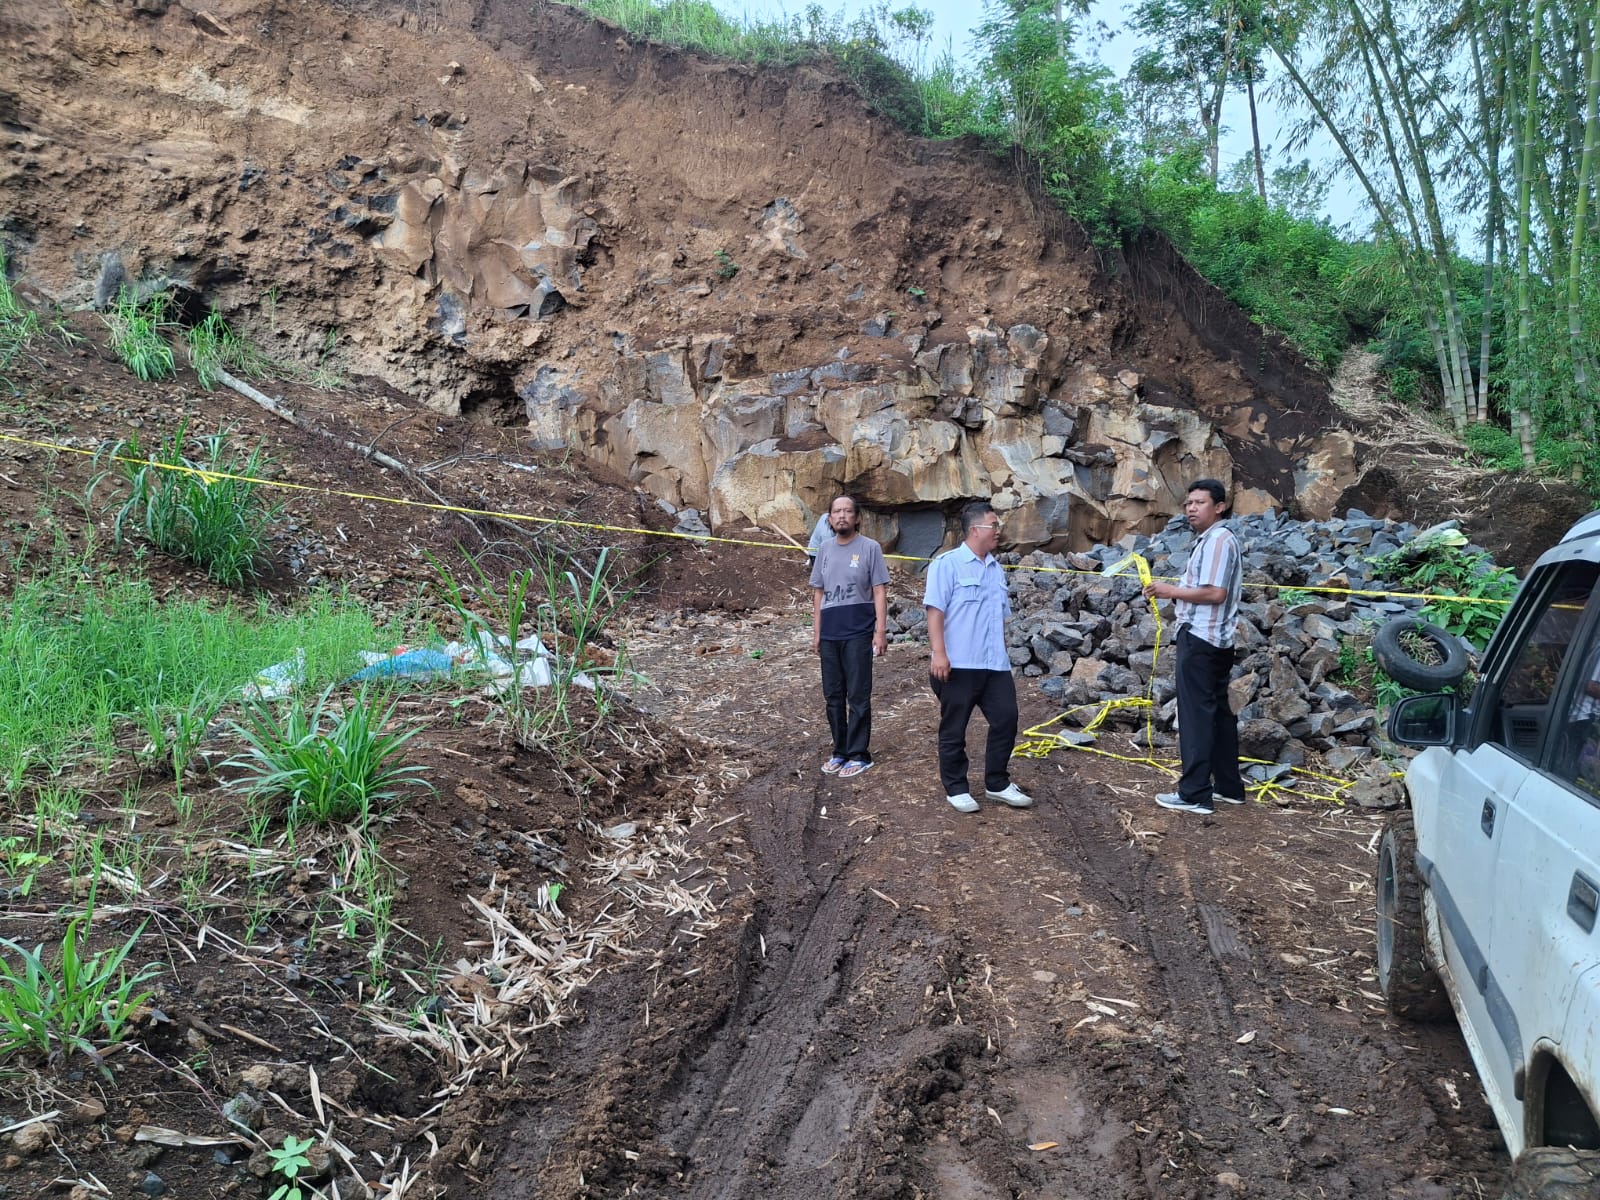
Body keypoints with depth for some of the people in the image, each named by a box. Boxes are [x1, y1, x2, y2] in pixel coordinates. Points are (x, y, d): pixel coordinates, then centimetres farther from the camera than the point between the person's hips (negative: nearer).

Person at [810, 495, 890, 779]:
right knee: (833, 696, 11)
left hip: (858, 634, -5)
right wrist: (816, 631, 11)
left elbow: (879, 591, -5)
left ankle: (859, 755, 7)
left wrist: (881, 631, -10)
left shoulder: (870, 547, -3)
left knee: (858, 697, -1)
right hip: (829, 635, 5)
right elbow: (818, 593, 14)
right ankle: (840, 751, 22)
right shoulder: (824, 549, 10)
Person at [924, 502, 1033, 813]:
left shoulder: (997, 569, 14)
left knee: (1006, 720, 5)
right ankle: (956, 788, 17)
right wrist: (939, 653, -20)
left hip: (995, 664, 6)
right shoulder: (947, 564, -6)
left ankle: (997, 784, 19)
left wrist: (1003, 655, 20)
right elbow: (935, 610, -13)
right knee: (954, 729, 5)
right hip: (958, 664, -6)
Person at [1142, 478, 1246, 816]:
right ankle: (1229, 786, 22)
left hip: (1200, 638, -11)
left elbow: (1215, 592, -24)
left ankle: (1195, 794, -5)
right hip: (1214, 638, 11)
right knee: (1219, 711, 14)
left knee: (1196, 714, -8)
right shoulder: (1212, 540, 18)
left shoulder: (1217, 539, -15)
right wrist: (1176, 591, 7)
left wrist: (1172, 591, -14)